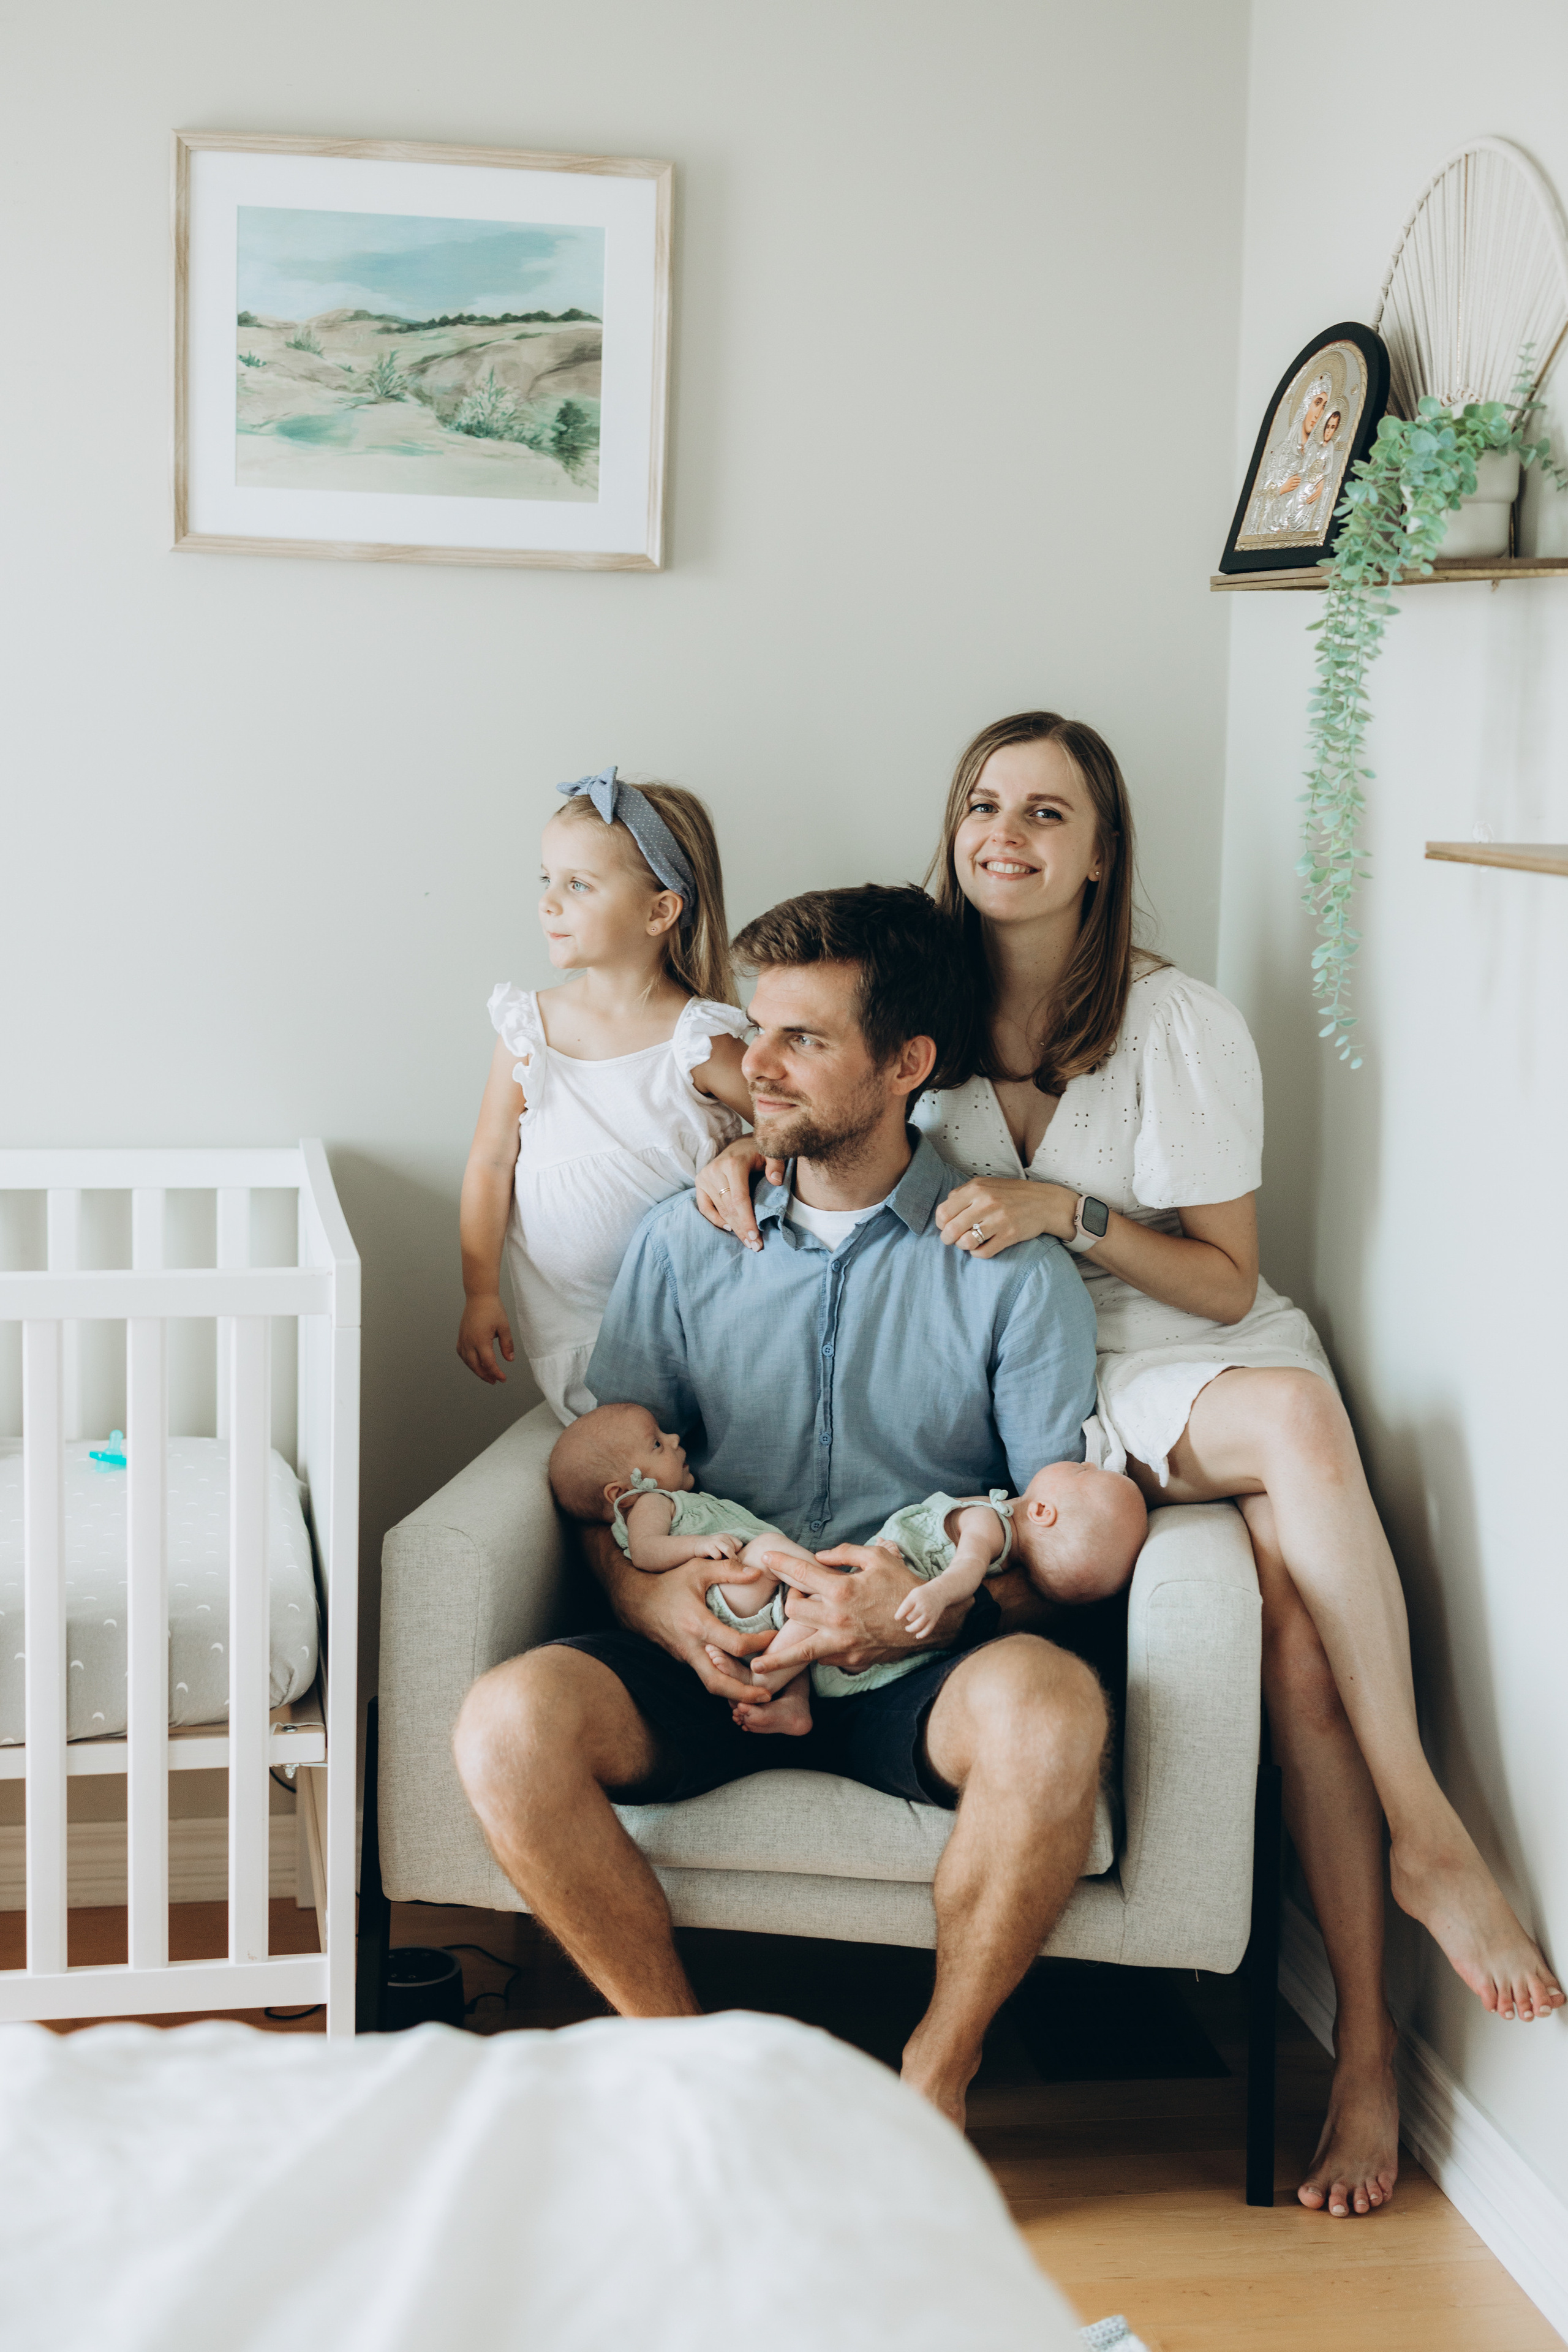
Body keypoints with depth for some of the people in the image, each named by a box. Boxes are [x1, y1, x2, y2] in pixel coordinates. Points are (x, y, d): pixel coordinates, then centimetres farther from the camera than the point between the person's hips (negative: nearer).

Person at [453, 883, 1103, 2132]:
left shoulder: (1012, 1265, 3)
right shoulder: (684, 1242, 12)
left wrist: (941, 1603, -18)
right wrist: (655, 1596, -11)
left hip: (926, 1668, -2)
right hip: (715, 1654, 2)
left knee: (1048, 1704, -36)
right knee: (509, 1722, -27)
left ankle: (934, 2084, -15)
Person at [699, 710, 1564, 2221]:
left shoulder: (1177, 1025, -4)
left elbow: (1223, 1281, -4)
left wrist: (1067, 1210, -20)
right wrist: (748, 1149, -6)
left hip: (1195, 1360, 0)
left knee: (1296, 1617, -33)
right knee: (1296, 1423, -33)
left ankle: (1366, 2043, -25)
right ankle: (1425, 1836, -27)